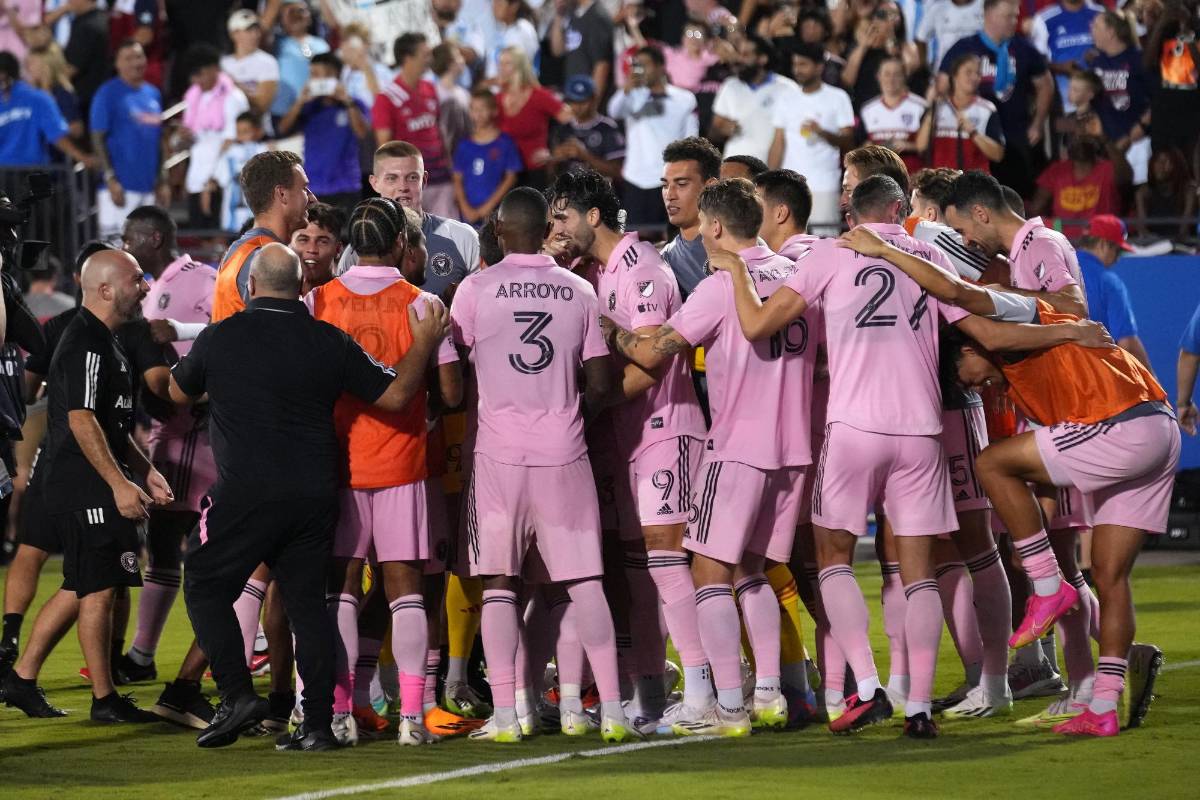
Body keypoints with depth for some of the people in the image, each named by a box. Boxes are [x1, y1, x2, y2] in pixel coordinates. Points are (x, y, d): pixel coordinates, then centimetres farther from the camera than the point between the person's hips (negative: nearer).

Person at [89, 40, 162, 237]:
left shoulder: (153, 94, 14)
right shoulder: (108, 94, -5)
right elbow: (98, 139, -8)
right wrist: (111, 179, -16)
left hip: (148, 184, 7)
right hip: (120, 185, -7)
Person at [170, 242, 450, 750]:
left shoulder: (219, 339, -3)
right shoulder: (330, 342, 1)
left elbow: (178, 392, 15)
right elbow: (394, 395, 5)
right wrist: (424, 345, 19)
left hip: (245, 494, -4)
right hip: (316, 495, 4)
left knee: (206, 589, 10)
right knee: (307, 600, 11)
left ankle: (237, 695, -4)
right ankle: (318, 723, 7)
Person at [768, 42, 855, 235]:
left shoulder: (838, 98, 1)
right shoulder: (787, 100, 12)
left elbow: (847, 141, -2)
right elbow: (778, 144, 11)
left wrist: (822, 132, -21)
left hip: (824, 185, -3)